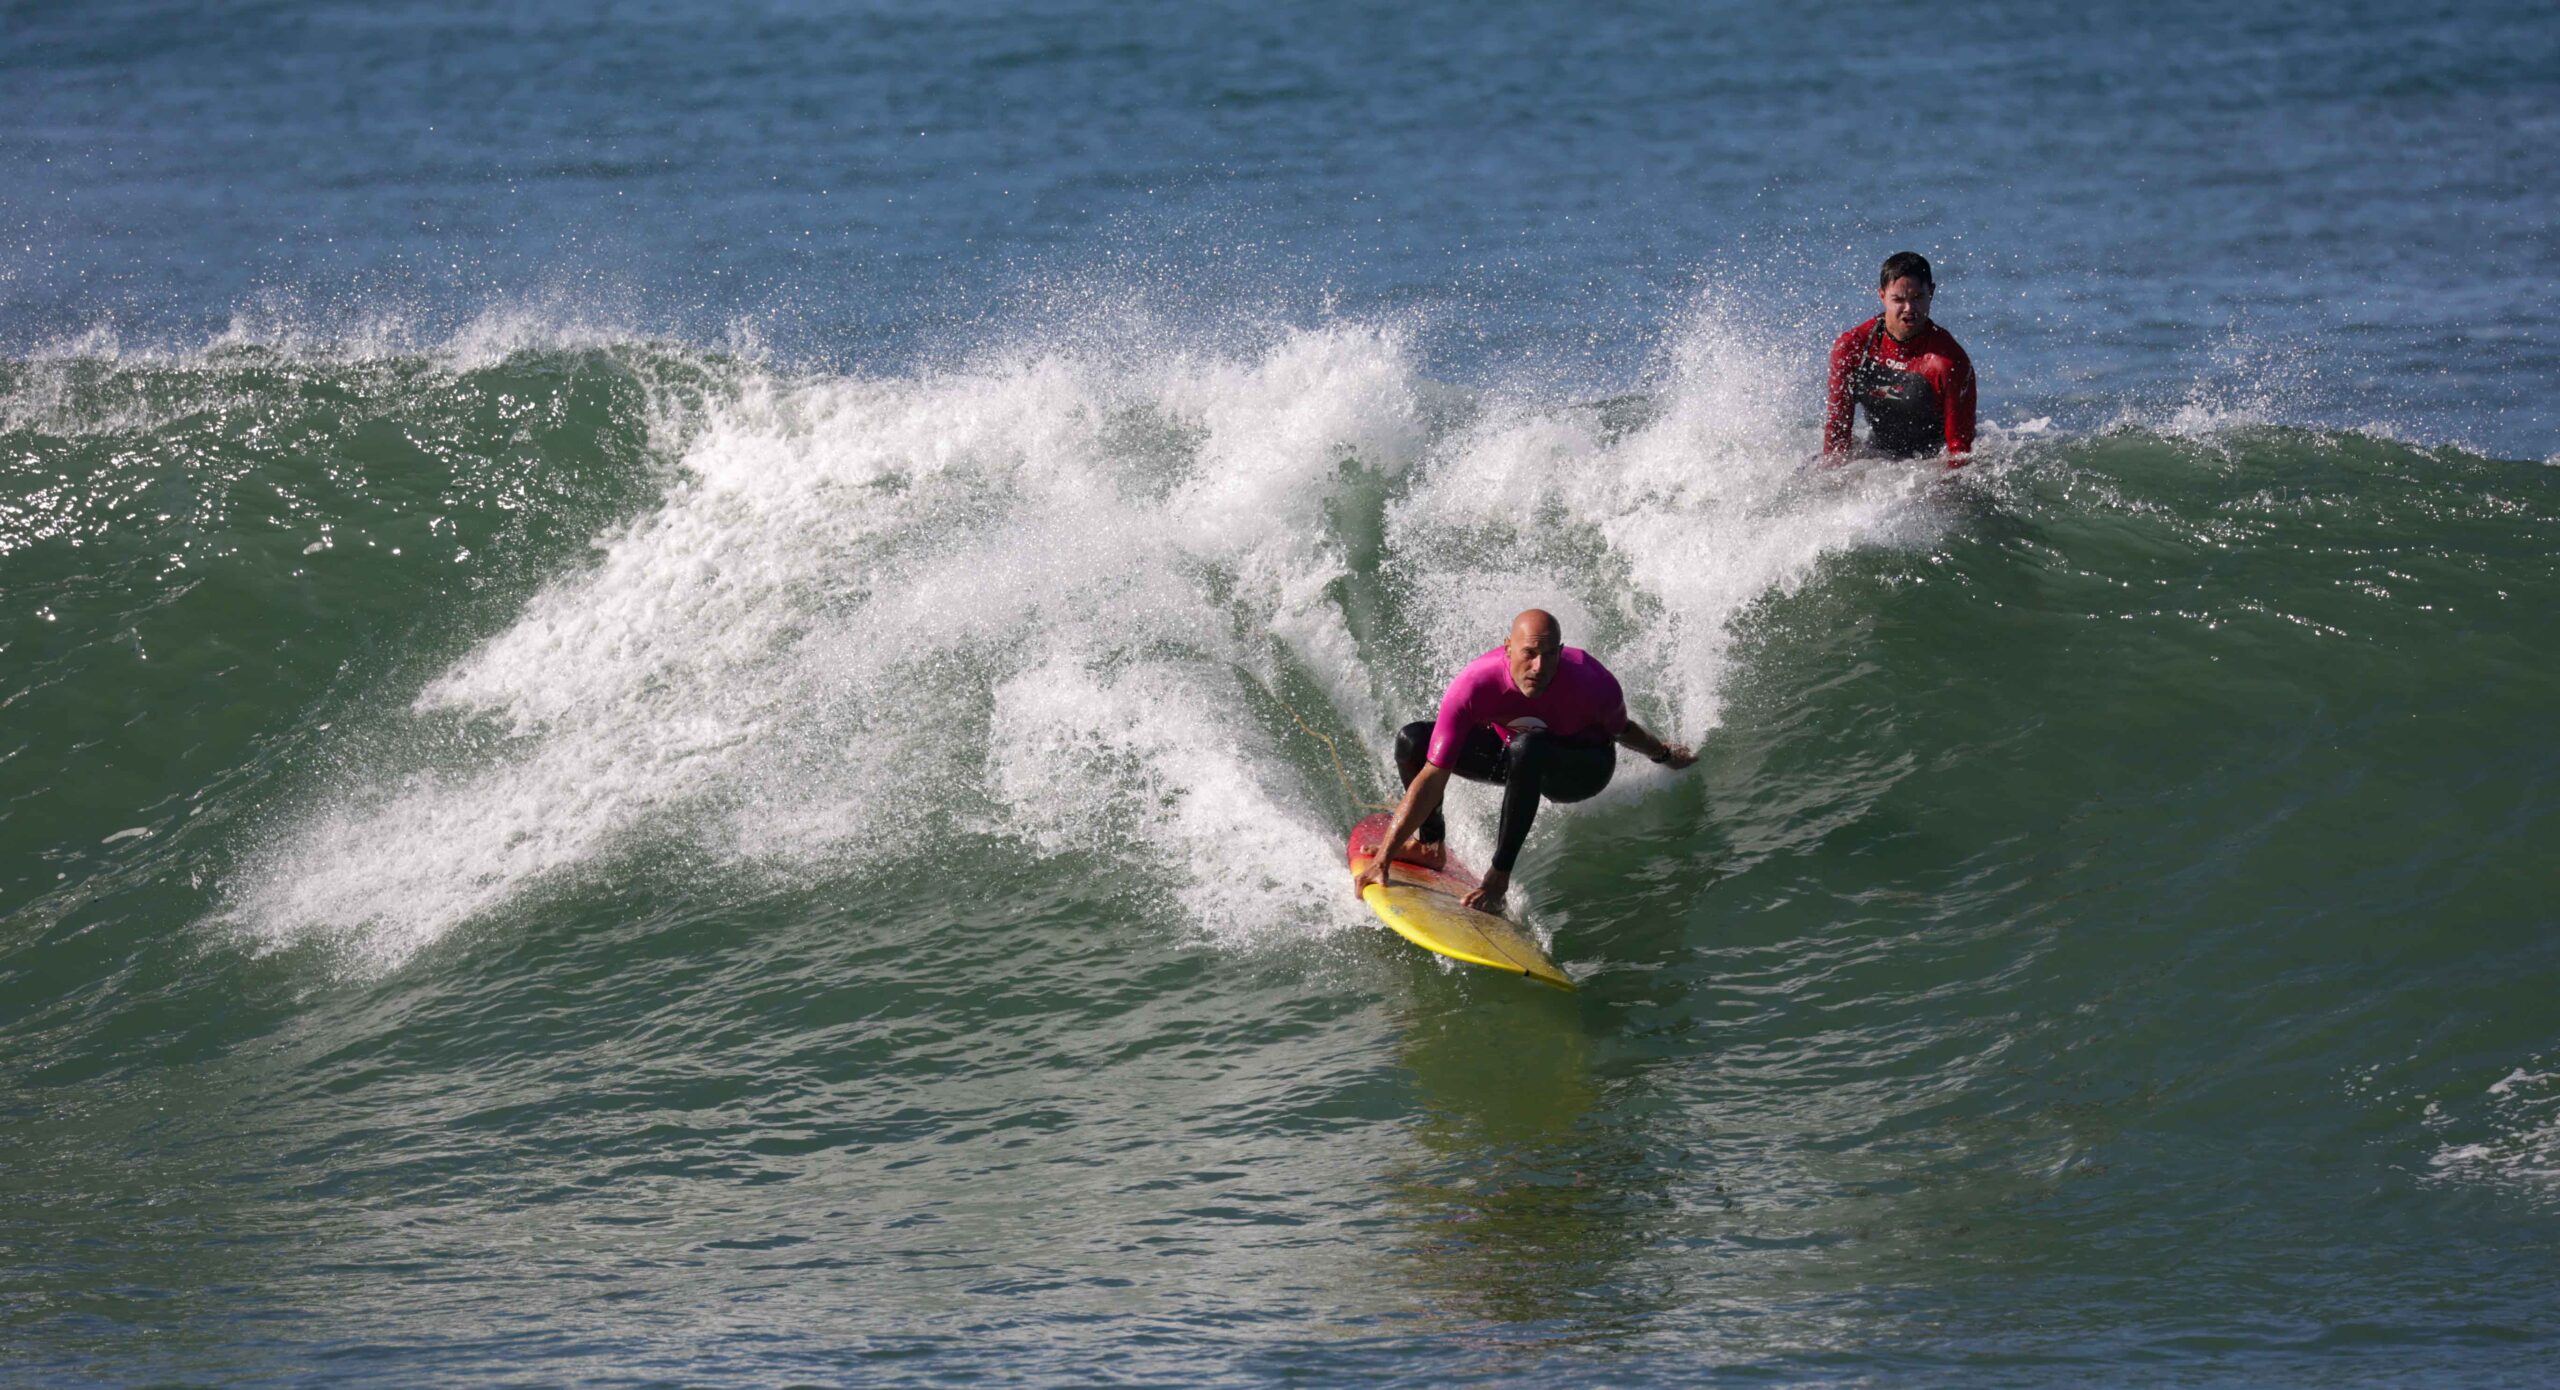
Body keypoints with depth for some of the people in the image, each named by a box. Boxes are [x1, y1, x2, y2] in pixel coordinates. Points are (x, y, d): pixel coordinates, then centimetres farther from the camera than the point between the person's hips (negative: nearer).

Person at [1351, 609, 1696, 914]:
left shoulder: (1594, 684, -35)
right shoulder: (1471, 688, -33)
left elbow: (1620, 730, -8)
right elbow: (1431, 780, -33)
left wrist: (1663, 754, 12)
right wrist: (1382, 859, -36)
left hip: (1583, 770, -3)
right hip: (1515, 760, 3)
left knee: (1525, 747, -38)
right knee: (1413, 740, -16)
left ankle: (1499, 876, -30)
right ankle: (1431, 845, 8)